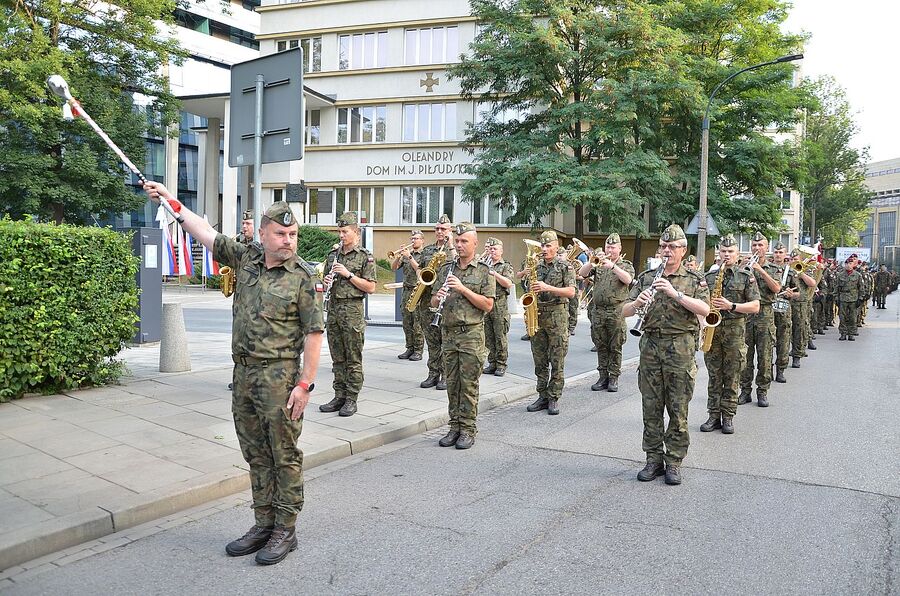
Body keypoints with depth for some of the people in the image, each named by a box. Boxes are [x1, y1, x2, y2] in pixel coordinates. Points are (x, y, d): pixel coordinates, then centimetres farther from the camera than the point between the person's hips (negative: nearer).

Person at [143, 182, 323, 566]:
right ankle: (263, 524, 25)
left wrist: (305, 383, -16)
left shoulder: (303, 278, -9)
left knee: (284, 455, 2)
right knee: (256, 455, 14)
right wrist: (171, 201, 15)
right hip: (243, 374, 6)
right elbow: (206, 233, 15)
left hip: (279, 376, -6)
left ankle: (285, 530, 13)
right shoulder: (245, 259, 7)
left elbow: (314, 334, -12)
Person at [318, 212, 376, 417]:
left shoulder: (365, 256, -4)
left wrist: (348, 274, -15)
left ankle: (351, 400, 7)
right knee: (337, 358, 10)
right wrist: (327, 282, 0)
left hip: (353, 310, -6)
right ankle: (339, 396, 18)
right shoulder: (333, 255, 13)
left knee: (353, 359, 0)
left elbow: (370, 287, -9)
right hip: (333, 308, 6)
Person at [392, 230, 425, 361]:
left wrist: (409, 257, -15)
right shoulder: (406, 253, 14)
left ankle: (418, 351, 1)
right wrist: (398, 255, -5)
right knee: (407, 323, 8)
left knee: (417, 324, -5)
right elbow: (393, 268, 9)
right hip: (406, 291, 6)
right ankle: (410, 349, 17)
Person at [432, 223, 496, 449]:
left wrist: (463, 288, -16)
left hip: (471, 334, -4)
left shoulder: (484, 271, -1)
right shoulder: (445, 269, 12)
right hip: (448, 333, 5)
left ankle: (468, 430, 8)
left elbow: (488, 305, -9)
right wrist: (439, 297, -10)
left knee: (469, 383, -1)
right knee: (452, 382, 9)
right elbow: (434, 302, 14)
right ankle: (454, 427, 18)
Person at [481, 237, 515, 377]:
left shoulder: (506, 266, 4)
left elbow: (508, 283, -11)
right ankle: (492, 363, 16)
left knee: (500, 337, -2)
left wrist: (494, 273, -18)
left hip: (500, 306, -4)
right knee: (488, 337, 8)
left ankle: (501, 365, 5)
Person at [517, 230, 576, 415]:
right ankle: (543, 397, 18)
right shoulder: (536, 263, 11)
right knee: (539, 361, 9)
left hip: (557, 315, -5)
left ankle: (554, 399, 7)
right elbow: (517, 277, 22)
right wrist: (524, 273, -1)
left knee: (557, 361, -1)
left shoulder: (565, 265, -3)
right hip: (537, 315, 5)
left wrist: (548, 287, -22)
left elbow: (571, 292, -12)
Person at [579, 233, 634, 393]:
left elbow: (628, 279, -16)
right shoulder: (598, 265, 14)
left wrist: (613, 266, -25)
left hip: (616, 312, -3)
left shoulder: (626, 265, 5)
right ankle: (603, 377, 16)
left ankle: (614, 378, 8)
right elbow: (582, 273, 1)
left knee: (615, 347, 1)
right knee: (601, 346, 8)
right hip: (598, 311, 3)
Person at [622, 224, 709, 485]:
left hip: (680, 348, -2)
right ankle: (654, 460, 18)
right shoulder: (646, 277, 11)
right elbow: (625, 311, 5)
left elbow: (704, 309, -13)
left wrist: (675, 293, -22)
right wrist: (637, 303, -17)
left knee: (678, 410, 4)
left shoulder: (694, 279, 4)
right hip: (650, 346, 3)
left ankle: (674, 462, 15)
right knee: (651, 408, 7)